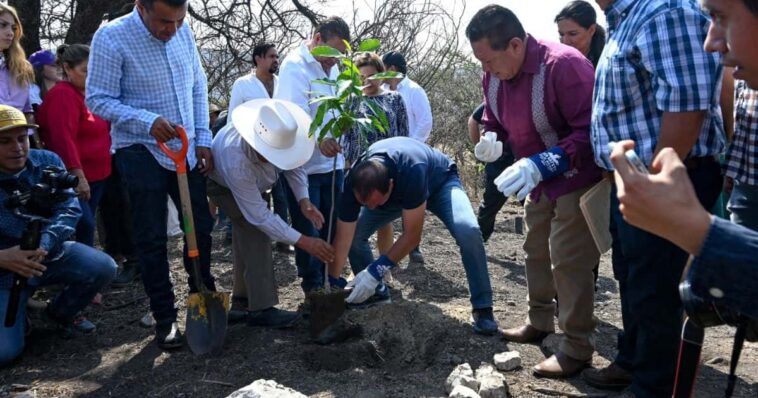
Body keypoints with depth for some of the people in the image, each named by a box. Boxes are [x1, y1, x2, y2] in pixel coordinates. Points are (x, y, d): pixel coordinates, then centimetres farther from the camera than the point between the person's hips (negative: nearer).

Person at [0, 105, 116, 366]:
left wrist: (43, 244, -32)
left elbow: (68, 209, -15)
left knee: (103, 268, -17)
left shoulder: (47, 163, -7)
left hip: (50, 252, 4)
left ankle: (58, 314, 12)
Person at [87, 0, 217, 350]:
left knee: (201, 227, 12)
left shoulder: (183, 31, -1)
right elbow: (98, 99, -13)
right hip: (141, 152, -4)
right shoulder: (111, 37, -15)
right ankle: (164, 317, 16)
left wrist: (203, 139, 3)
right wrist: (148, 122, -26)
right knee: (152, 239, 3)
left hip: (186, 148, 5)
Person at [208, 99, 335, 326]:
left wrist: (304, 201, -29)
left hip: (249, 180, 7)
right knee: (255, 230, -22)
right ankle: (261, 309, -18)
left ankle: (241, 306, 17)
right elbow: (260, 217, -40)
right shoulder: (236, 161, -47)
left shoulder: (277, 135, -34)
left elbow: (294, 163, -14)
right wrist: (304, 242, -39)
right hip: (220, 182, -6)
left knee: (247, 233, 6)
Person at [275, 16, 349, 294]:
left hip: (332, 162, 7)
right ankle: (313, 288, 16)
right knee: (308, 231, 3)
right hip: (303, 166, -7)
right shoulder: (295, 66, -14)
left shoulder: (331, 67, 12)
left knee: (333, 227, 14)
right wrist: (318, 139, -42)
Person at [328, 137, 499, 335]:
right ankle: (376, 292, 12)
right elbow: (343, 238, -25)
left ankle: (482, 308, -15)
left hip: (439, 182, -4)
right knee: (354, 233, -11)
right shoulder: (354, 181, -33)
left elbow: (412, 235, -36)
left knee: (468, 231, -31)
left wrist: (376, 270, -36)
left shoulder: (412, 171, -46)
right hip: (398, 190, 4)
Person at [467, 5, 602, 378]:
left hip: (575, 179, -8)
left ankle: (576, 348, 4)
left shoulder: (565, 65, -29)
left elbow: (591, 132, -31)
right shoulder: (494, 76, -4)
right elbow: (495, 121, 12)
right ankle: (539, 322, 35)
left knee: (568, 262, -8)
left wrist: (541, 165, -39)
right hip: (539, 180, 8)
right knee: (536, 251, 18)